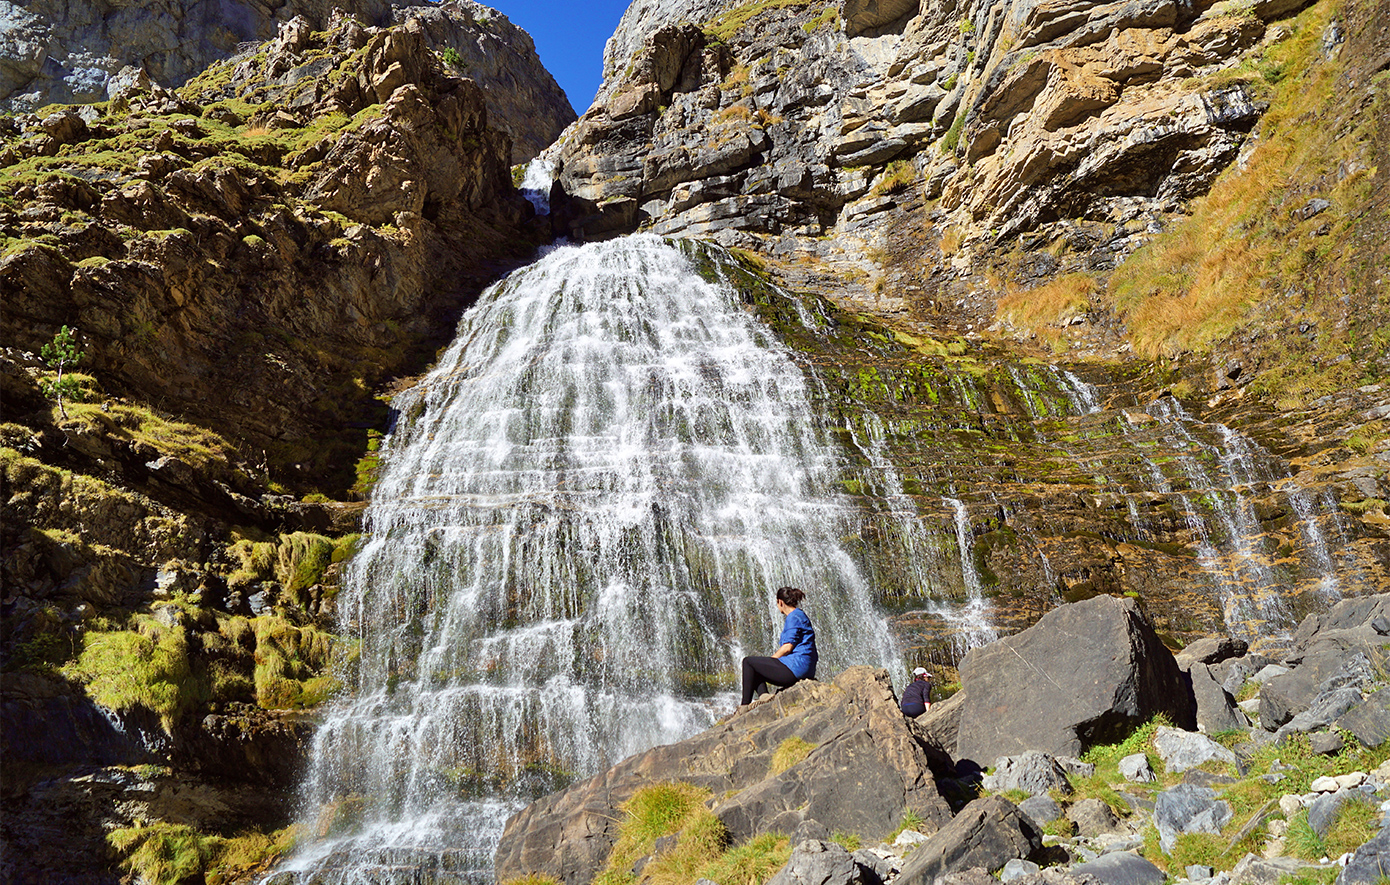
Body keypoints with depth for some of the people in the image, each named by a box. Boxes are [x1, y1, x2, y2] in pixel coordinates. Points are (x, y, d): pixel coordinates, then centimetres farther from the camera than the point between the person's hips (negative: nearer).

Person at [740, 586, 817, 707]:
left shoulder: (794, 617, -11)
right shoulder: (800, 615, 20)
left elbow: (788, 647, -19)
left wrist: (772, 658, -3)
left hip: (796, 668, -11)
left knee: (748, 662, -3)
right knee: (756, 671, 21)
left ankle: (745, 704, -3)